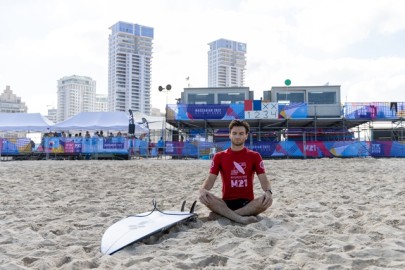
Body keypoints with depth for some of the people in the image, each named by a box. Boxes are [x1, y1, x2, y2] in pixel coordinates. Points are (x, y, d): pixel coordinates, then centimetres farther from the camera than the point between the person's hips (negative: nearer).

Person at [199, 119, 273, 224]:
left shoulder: (254, 156, 5)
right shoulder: (219, 156, 6)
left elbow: (264, 180, -2)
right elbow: (210, 180, -1)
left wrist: (268, 191, -27)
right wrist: (202, 189, -25)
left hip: (247, 203, 0)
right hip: (226, 203, 0)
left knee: (267, 200, -31)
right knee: (205, 197, -29)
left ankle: (226, 214, -30)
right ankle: (241, 218, -38)